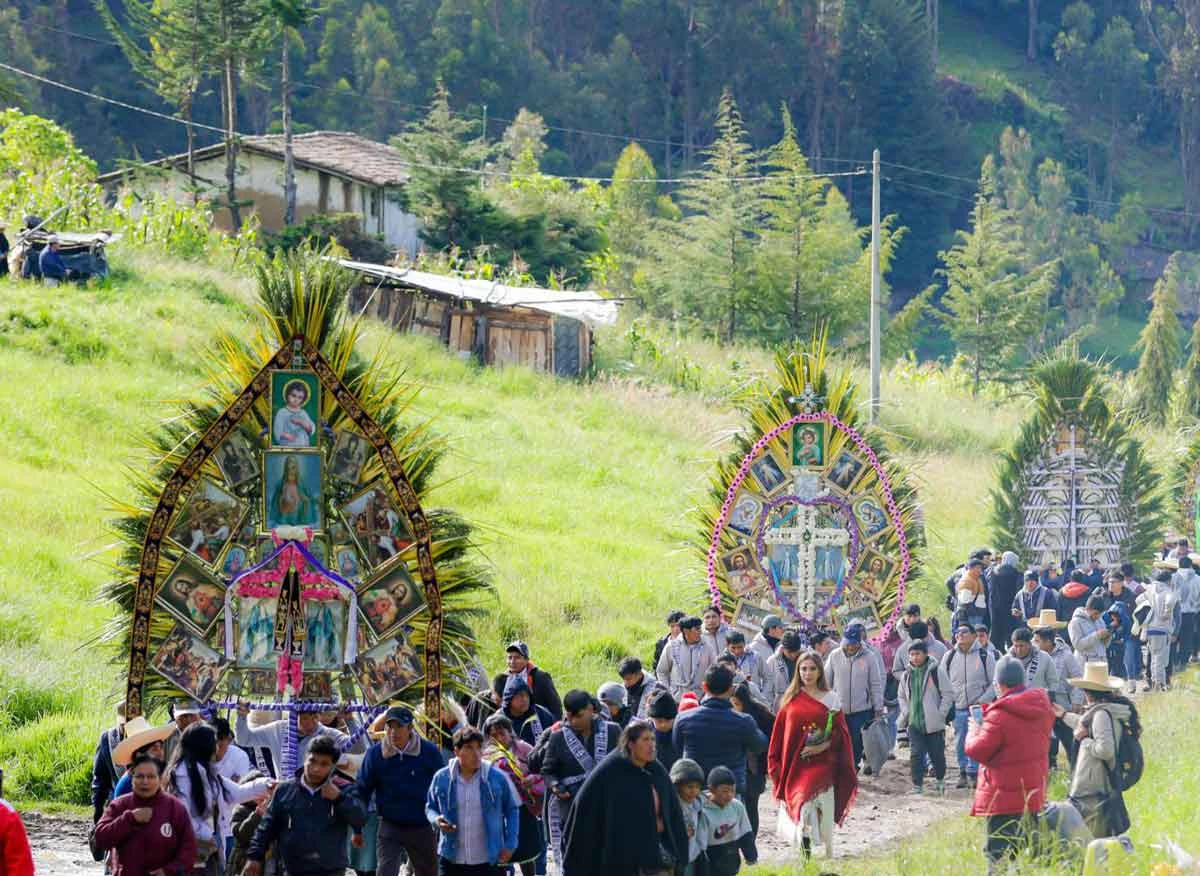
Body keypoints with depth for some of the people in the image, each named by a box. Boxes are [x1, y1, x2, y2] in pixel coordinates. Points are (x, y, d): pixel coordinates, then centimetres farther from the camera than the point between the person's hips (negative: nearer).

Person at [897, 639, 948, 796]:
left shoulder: (935, 671, -7)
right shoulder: (906, 674, 7)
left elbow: (947, 693, -4)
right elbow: (902, 696, 20)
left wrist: (941, 714, -10)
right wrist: (905, 713, 5)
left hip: (934, 723, -3)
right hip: (914, 723, 3)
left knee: (937, 754, 9)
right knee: (916, 755, -6)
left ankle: (940, 780, 31)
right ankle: (917, 786, -2)